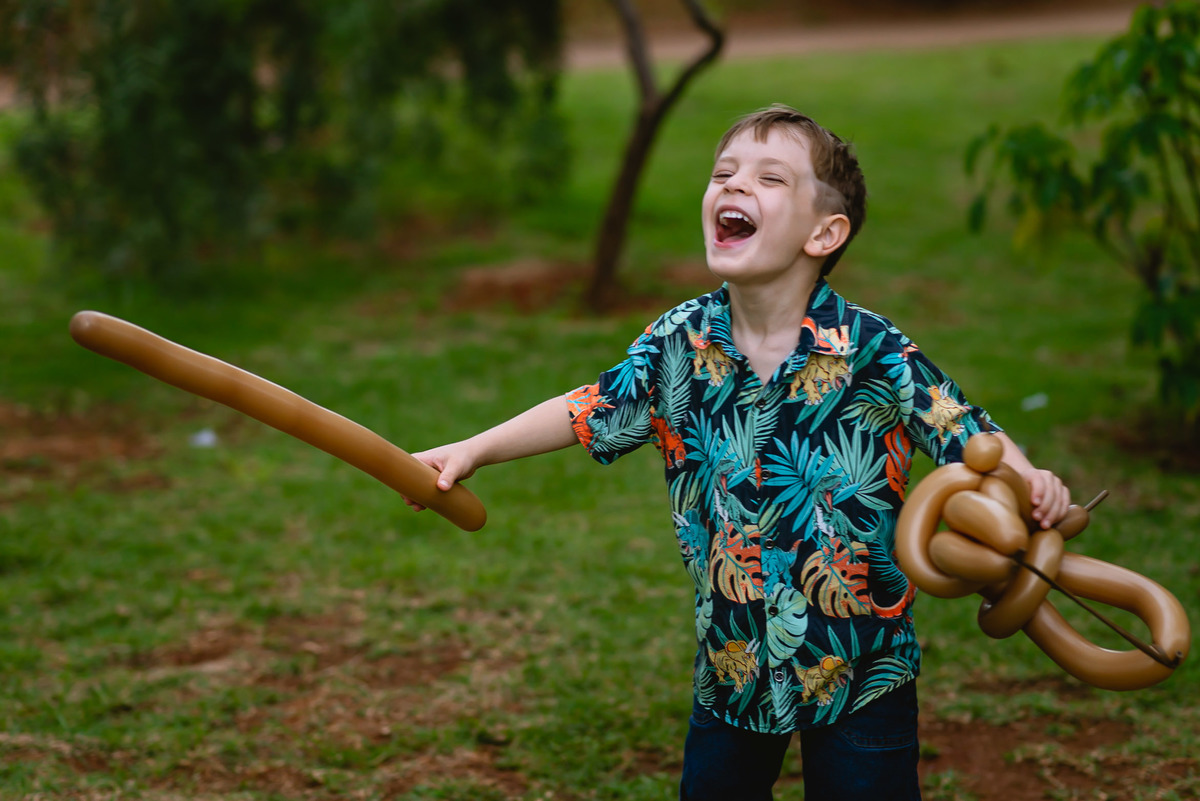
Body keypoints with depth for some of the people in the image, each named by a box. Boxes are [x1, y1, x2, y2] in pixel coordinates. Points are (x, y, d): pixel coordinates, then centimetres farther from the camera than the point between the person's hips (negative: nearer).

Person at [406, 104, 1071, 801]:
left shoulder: (873, 352, -16)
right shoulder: (680, 343, -5)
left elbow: (965, 432, -11)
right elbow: (591, 410, 7)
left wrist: (1027, 479, -30)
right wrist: (472, 452, 6)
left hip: (862, 667, -3)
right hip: (733, 660, 4)